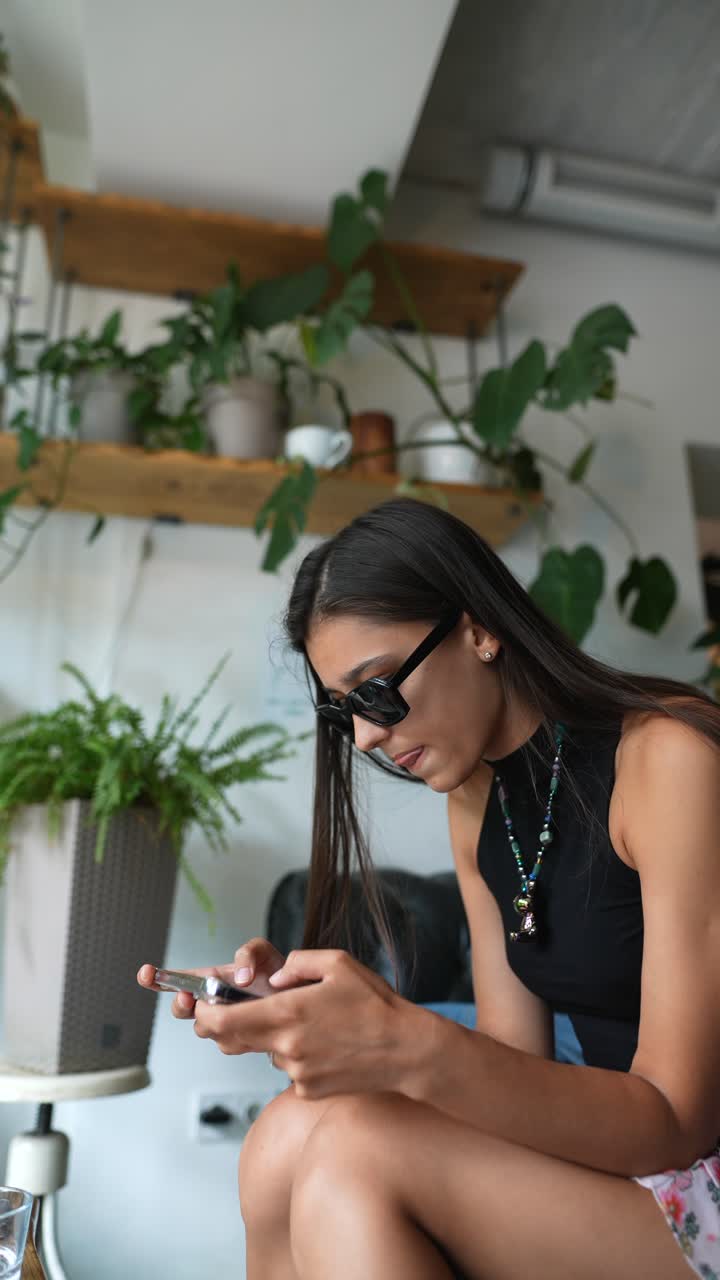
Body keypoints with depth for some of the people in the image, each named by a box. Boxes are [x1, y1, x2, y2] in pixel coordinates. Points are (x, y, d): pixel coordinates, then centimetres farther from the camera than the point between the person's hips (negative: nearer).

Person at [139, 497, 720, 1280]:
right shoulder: (475, 803, 2)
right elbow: (516, 1070, 0)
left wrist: (411, 1048, -34)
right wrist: (308, 1011, -15)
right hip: (620, 1151, 5)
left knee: (351, 1148, -24)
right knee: (289, 1138, -16)